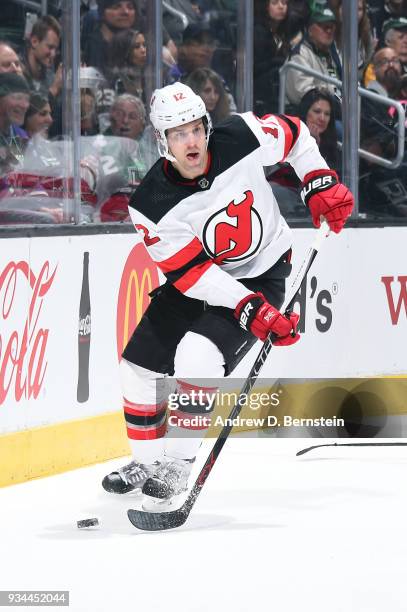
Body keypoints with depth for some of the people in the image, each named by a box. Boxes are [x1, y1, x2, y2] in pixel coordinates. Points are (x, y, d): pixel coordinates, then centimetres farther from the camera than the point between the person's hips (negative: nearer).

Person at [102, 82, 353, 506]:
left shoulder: (241, 139, -22)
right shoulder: (151, 204, -23)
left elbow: (293, 134, 1)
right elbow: (192, 273, -24)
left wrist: (321, 184, -8)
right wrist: (252, 310, -32)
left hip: (261, 273, -3)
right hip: (198, 280, 3)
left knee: (198, 357, -24)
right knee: (139, 364, 1)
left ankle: (179, 464, -11)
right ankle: (148, 462, 24)